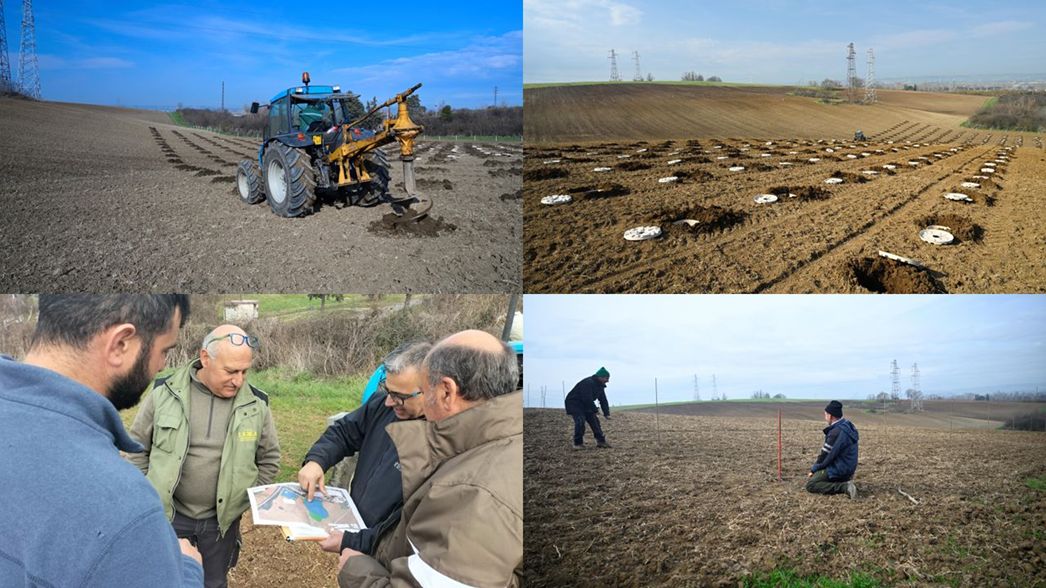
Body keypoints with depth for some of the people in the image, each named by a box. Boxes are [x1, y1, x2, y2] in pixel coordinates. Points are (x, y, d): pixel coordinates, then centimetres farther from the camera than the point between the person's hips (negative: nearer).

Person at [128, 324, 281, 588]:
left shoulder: (256, 405, -7)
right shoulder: (165, 393, -10)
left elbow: (269, 458, 5)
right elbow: (138, 448, 2)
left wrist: (249, 499, 1)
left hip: (222, 519, 1)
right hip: (168, 515, -1)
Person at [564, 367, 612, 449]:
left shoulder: (600, 385, 4)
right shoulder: (588, 383, -28)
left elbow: (603, 400, 7)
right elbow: (588, 399, -32)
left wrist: (607, 414, -2)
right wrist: (595, 411, -25)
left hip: (584, 405, 10)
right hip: (573, 403, -10)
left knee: (594, 420, 4)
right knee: (580, 421, -22)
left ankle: (601, 441, 11)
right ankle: (578, 443, -13)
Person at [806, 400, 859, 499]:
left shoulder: (836, 432, -24)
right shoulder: (849, 425, 5)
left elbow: (826, 456, -18)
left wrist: (813, 469, -4)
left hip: (839, 470, -9)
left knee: (810, 485, -9)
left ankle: (844, 487, -18)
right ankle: (845, 480, 12)